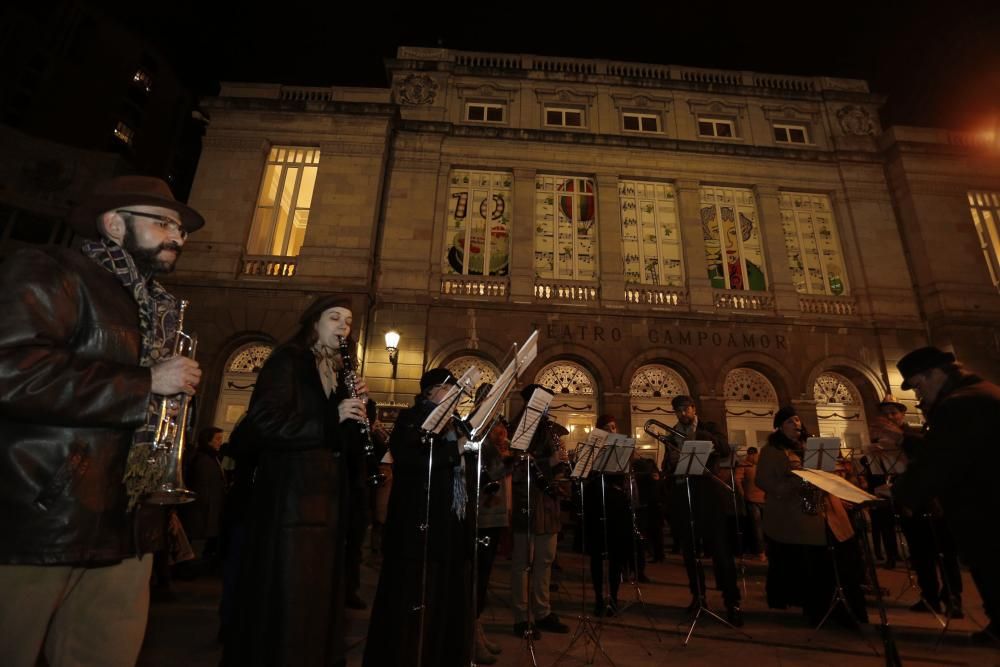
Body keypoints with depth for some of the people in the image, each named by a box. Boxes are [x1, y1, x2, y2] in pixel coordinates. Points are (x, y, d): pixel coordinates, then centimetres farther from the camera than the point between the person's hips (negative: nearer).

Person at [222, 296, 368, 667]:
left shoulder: (336, 372, 15)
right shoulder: (287, 359, -6)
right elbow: (263, 421, -20)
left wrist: (355, 407, -2)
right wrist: (333, 417, -23)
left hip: (325, 492, 8)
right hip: (289, 493, -8)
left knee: (318, 589, 15)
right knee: (285, 593, 1)